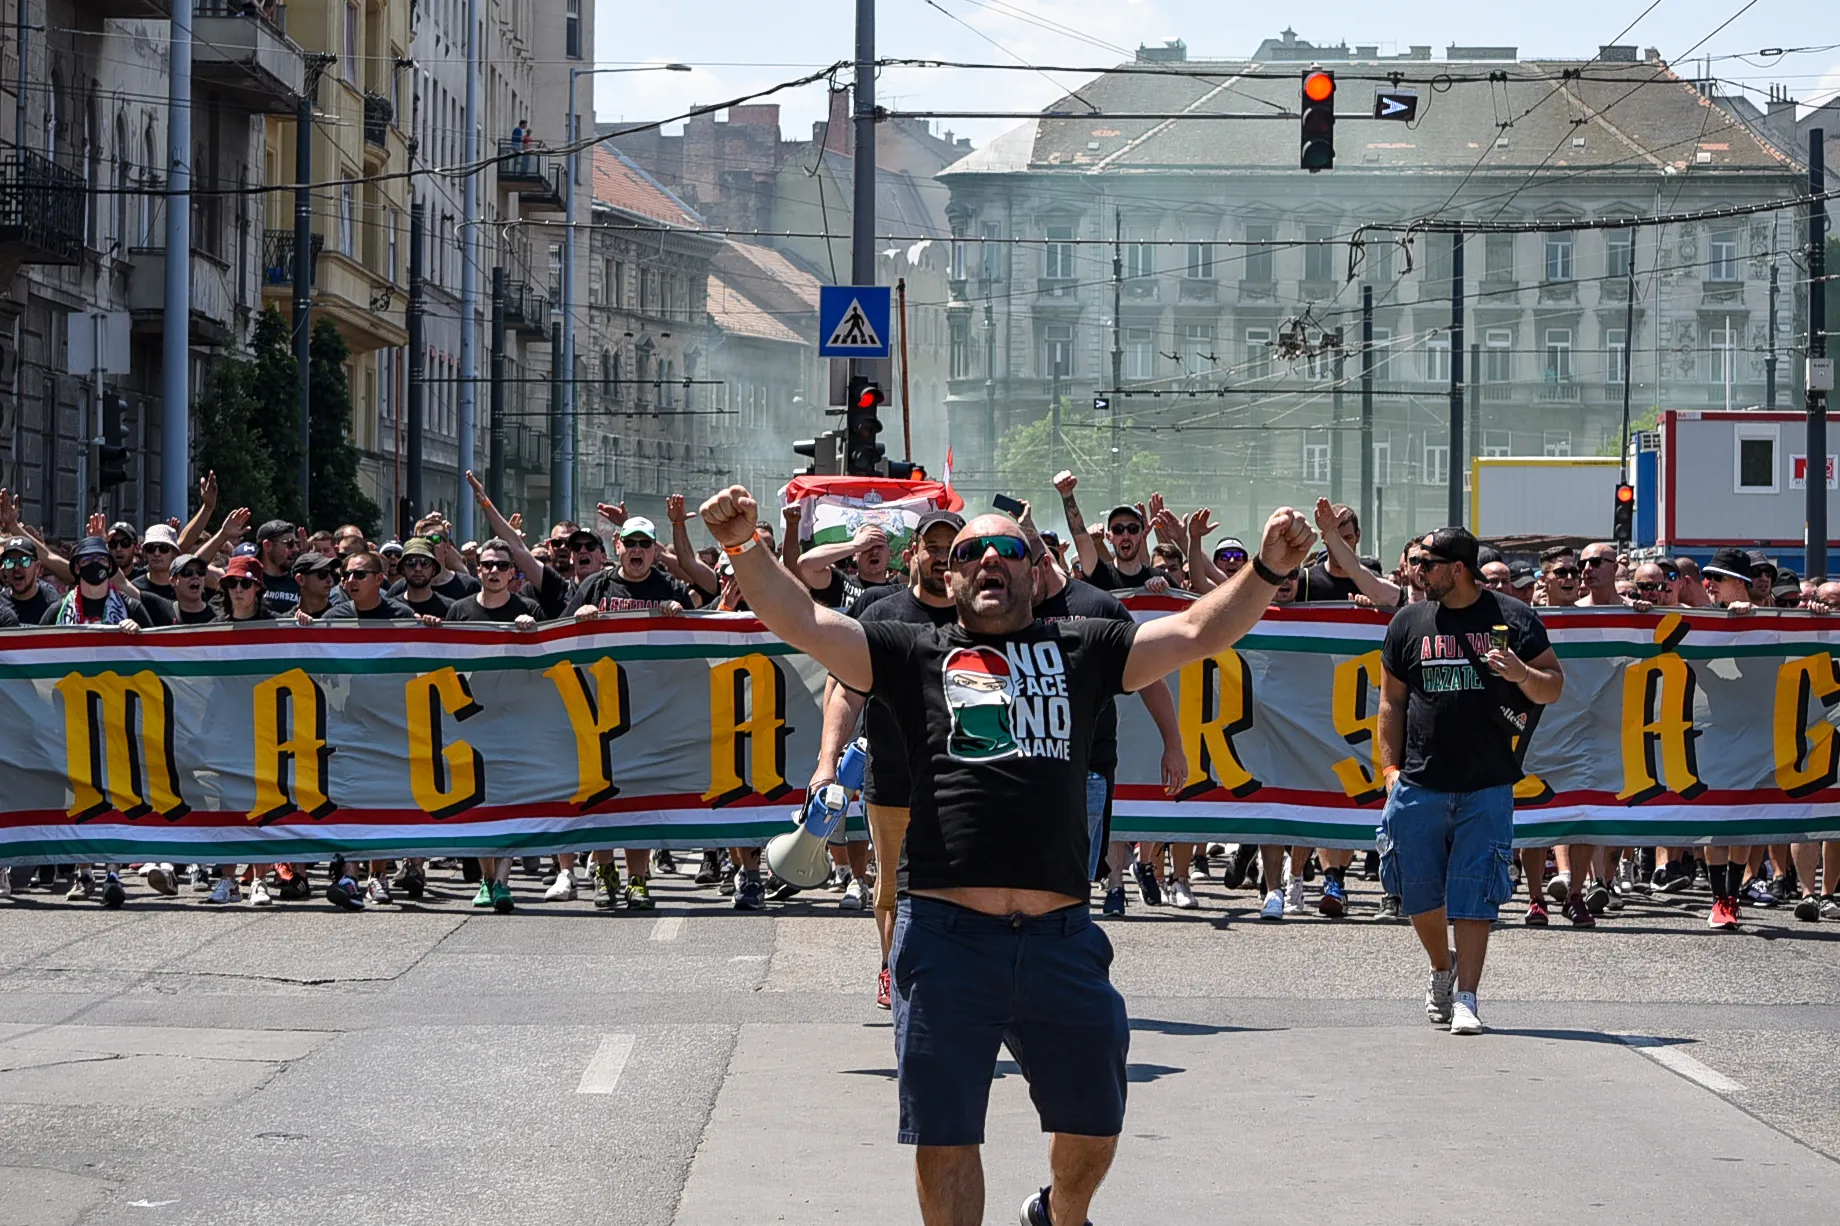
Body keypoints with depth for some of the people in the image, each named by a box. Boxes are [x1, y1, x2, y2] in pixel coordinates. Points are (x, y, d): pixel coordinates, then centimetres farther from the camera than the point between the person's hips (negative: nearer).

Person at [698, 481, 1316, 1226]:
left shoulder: (1080, 650, 15)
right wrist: (746, 549, -14)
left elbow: (1197, 632, 10)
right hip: (948, 934, -2)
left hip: (1060, 935, 2)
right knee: (944, 1136, 4)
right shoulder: (916, 655, 11)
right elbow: (804, 623, 1)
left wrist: (1266, 571, -5)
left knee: (1094, 1126, 15)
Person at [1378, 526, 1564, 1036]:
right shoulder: (1408, 622, 9)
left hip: (1488, 787, -3)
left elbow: (1552, 689, 5)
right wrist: (1390, 767, 5)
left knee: (1474, 895, -6)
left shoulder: (1513, 619, 2)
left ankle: (1466, 997, -3)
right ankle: (1442, 970, 32)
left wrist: (1522, 674, -17)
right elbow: (1392, 700, 13)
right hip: (1419, 784, 3)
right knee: (1419, 892, 7)